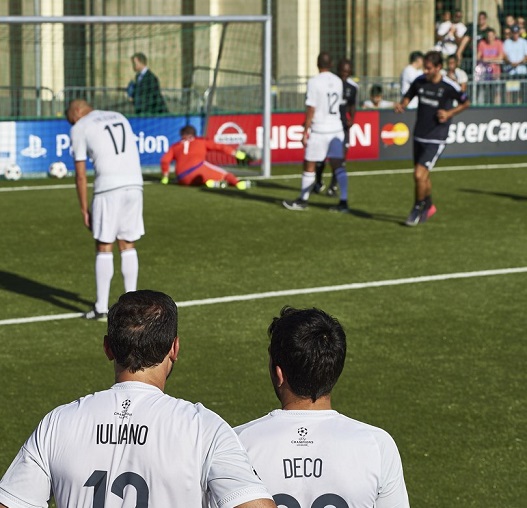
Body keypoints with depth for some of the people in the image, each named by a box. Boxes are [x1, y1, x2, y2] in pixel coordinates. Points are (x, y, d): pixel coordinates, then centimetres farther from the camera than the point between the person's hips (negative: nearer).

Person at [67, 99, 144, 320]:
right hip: (134, 184, 5)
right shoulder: (120, 119, 23)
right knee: (128, 246, 12)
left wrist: (84, 210, 7)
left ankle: (101, 308, 4)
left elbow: (80, 174, 2)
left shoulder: (80, 128, 5)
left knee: (104, 248, 3)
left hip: (108, 187, -5)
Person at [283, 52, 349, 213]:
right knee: (338, 165, 4)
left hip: (319, 130, -5)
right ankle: (343, 202, -1)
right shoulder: (338, 81, 6)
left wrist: (305, 131, -7)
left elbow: (311, 109, -13)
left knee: (309, 165, 7)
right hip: (336, 128, 5)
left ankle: (303, 201, 16)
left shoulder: (314, 82, -11)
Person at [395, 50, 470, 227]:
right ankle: (428, 206, 40)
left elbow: (466, 102, 2)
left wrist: (449, 113, -11)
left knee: (419, 174, -14)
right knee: (423, 176, 17)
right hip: (419, 137, 5)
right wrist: (401, 105, -7)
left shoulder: (449, 86, -14)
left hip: (436, 140, -5)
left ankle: (417, 209, 7)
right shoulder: (419, 81, -1)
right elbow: (408, 96, 15)